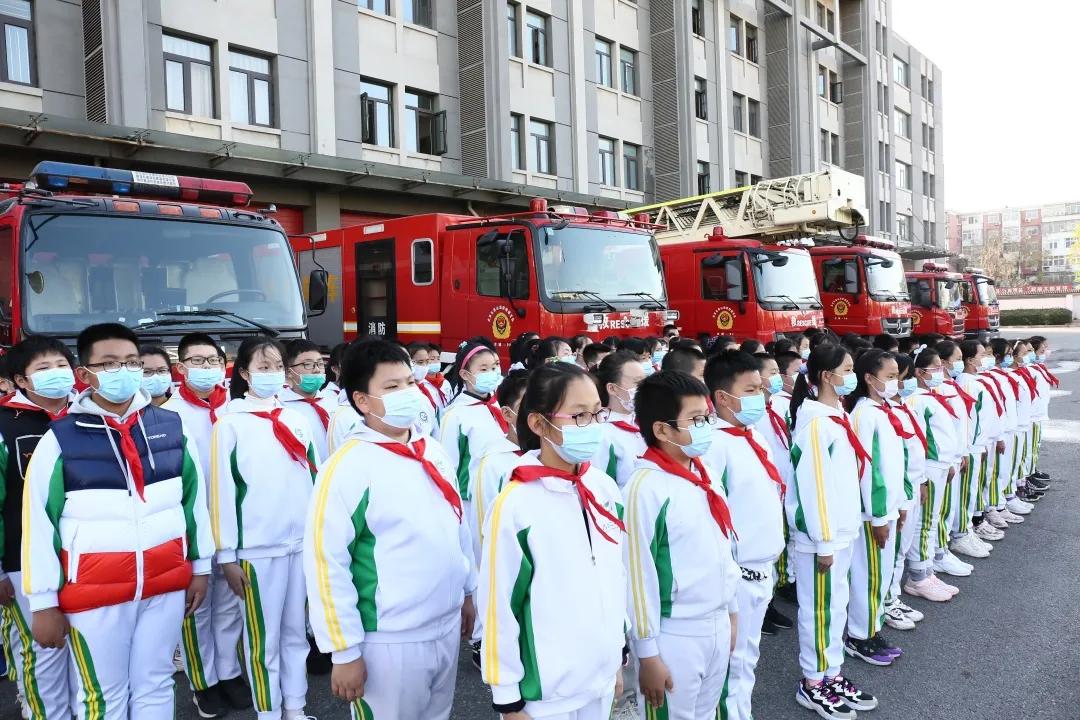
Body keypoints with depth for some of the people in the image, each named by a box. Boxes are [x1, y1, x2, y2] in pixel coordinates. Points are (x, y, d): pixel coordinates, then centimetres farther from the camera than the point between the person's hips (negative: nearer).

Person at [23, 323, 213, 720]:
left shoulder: (173, 427, 1)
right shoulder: (60, 438, -6)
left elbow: (194, 498, 9)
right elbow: (38, 523, -3)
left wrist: (201, 566, 11)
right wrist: (44, 602, -1)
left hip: (167, 582, 2)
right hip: (94, 591, -2)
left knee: (156, 686, 16)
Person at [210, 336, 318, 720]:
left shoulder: (297, 419, 8)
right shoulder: (231, 424, -5)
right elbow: (222, 491, -6)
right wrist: (226, 554, -7)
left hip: (303, 543, 4)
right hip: (258, 548, -4)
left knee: (296, 631, 15)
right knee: (263, 638, 7)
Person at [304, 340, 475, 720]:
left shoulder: (434, 451, 3)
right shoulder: (348, 467, -17)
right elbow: (326, 563, -16)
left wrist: (467, 591, 17)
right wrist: (345, 651, -14)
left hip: (447, 628, 7)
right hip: (389, 642, -6)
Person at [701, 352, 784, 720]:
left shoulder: (756, 435, 8)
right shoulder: (716, 443, -20)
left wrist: (771, 558, 18)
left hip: (762, 568, 8)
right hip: (737, 573, -8)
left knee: (747, 655, 20)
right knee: (734, 661, 4)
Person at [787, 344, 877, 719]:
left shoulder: (837, 415, 9)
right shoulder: (815, 422, -20)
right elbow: (813, 485, -21)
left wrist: (841, 531, 16)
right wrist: (822, 541, -18)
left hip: (842, 528, 9)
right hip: (822, 534, -9)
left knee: (837, 604, 18)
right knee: (819, 608, 5)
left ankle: (832, 675, 31)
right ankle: (812, 684, 20)